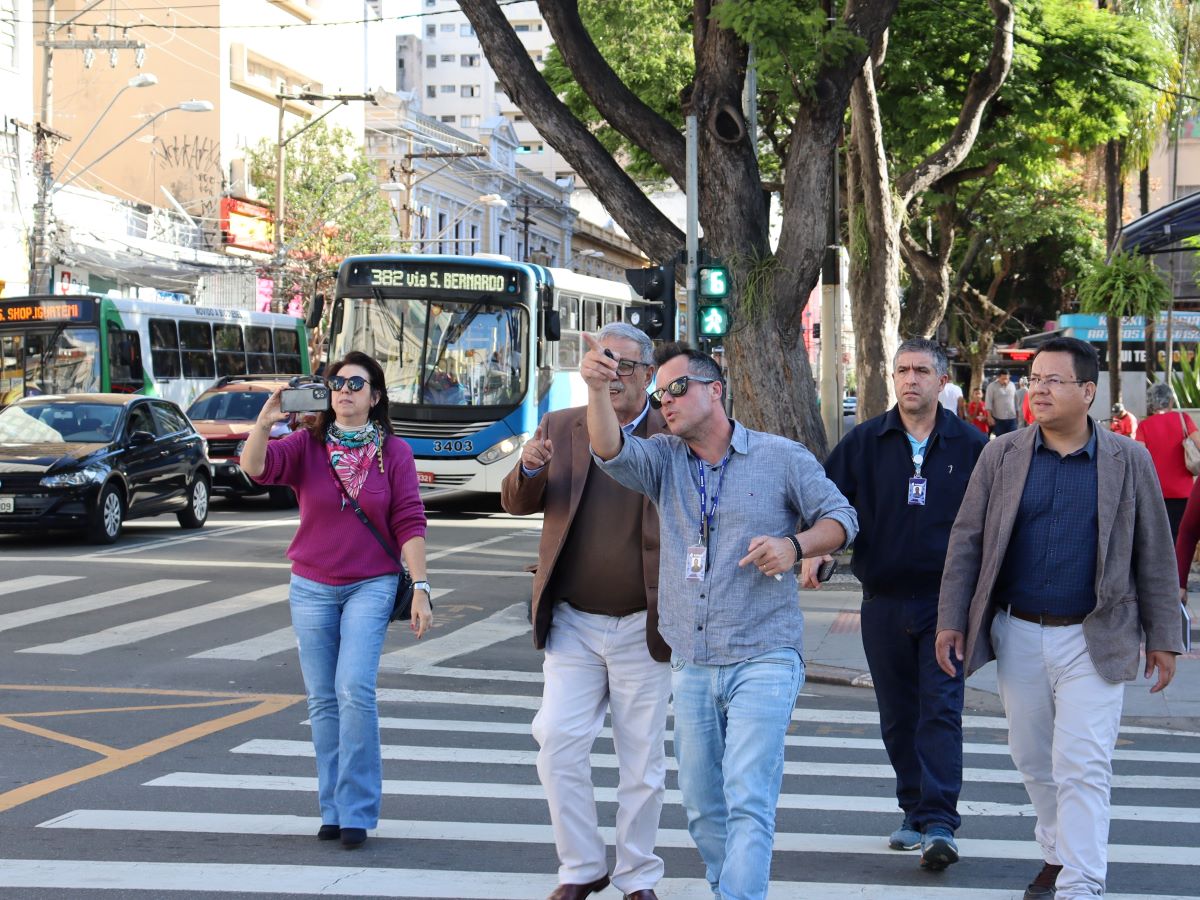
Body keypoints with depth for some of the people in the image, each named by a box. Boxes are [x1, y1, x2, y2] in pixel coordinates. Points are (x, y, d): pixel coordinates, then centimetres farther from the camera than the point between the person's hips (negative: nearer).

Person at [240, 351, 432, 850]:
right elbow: (255, 467, -15)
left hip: (371, 585, -2)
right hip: (311, 587, 2)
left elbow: (409, 524, -1)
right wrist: (265, 422, -32)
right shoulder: (306, 445, 2)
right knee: (323, 699, 5)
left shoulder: (394, 453, 1)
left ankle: (357, 810, -9)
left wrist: (420, 587, -7)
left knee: (355, 689, -16)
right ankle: (332, 809, 13)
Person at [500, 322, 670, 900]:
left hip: (643, 627, -2)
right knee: (559, 745, -3)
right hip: (573, 623, 2)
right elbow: (517, 504, 6)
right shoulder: (559, 428, 5)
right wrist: (529, 470, -15)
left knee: (642, 761, 7)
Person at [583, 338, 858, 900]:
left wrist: (794, 546, -14)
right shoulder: (665, 460, 9)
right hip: (691, 665, 5)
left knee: (748, 801, -13)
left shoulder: (781, 457, 0)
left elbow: (840, 518, 5)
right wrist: (597, 389, -28)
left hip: (762, 661, -5)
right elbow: (612, 453, -11)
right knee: (701, 805, 12)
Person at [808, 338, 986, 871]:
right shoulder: (864, 443, 4)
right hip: (884, 602, 3)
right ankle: (915, 813, 22)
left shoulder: (970, 446, 0)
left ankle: (939, 824, -11)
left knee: (941, 710, -10)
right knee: (897, 717, 10)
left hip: (945, 600, -3)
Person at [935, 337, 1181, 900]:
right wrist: (951, 621, 0)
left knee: (1082, 766, -8)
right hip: (1019, 636, 3)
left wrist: (1163, 638, 2)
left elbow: (1154, 554, 3)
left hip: (1093, 640, -3)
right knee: (1032, 758, 15)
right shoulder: (1001, 456, 2)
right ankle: (1058, 854, 36)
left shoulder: (1128, 461, -1)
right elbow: (966, 540, 4)